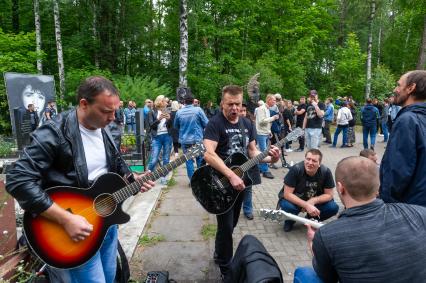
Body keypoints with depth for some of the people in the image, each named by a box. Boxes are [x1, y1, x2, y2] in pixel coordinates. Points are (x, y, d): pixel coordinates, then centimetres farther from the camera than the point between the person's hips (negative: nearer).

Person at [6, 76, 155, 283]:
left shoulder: (103, 130, 3)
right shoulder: (54, 133, -21)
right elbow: (18, 181, -27)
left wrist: (133, 179, -2)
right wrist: (66, 219, -29)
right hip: (75, 228, -7)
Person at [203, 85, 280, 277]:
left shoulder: (247, 124, 6)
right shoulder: (215, 123, -17)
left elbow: (252, 151, 11)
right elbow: (208, 154, -29)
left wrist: (270, 158, -9)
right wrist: (231, 176, -34)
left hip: (240, 181, 7)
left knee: (231, 224, 20)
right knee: (226, 226, -1)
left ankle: (219, 254, 43)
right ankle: (226, 267, 20)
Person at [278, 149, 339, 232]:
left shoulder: (326, 172, -18)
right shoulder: (296, 169, -27)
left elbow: (329, 195, -9)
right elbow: (287, 194, -25)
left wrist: (313, 201, -27)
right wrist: (306, 205, -35)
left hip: (315, 201, 3)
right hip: (294, 200, -3)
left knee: (333, 207, -20)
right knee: (287, 206, -34)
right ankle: (289, 221, 4)